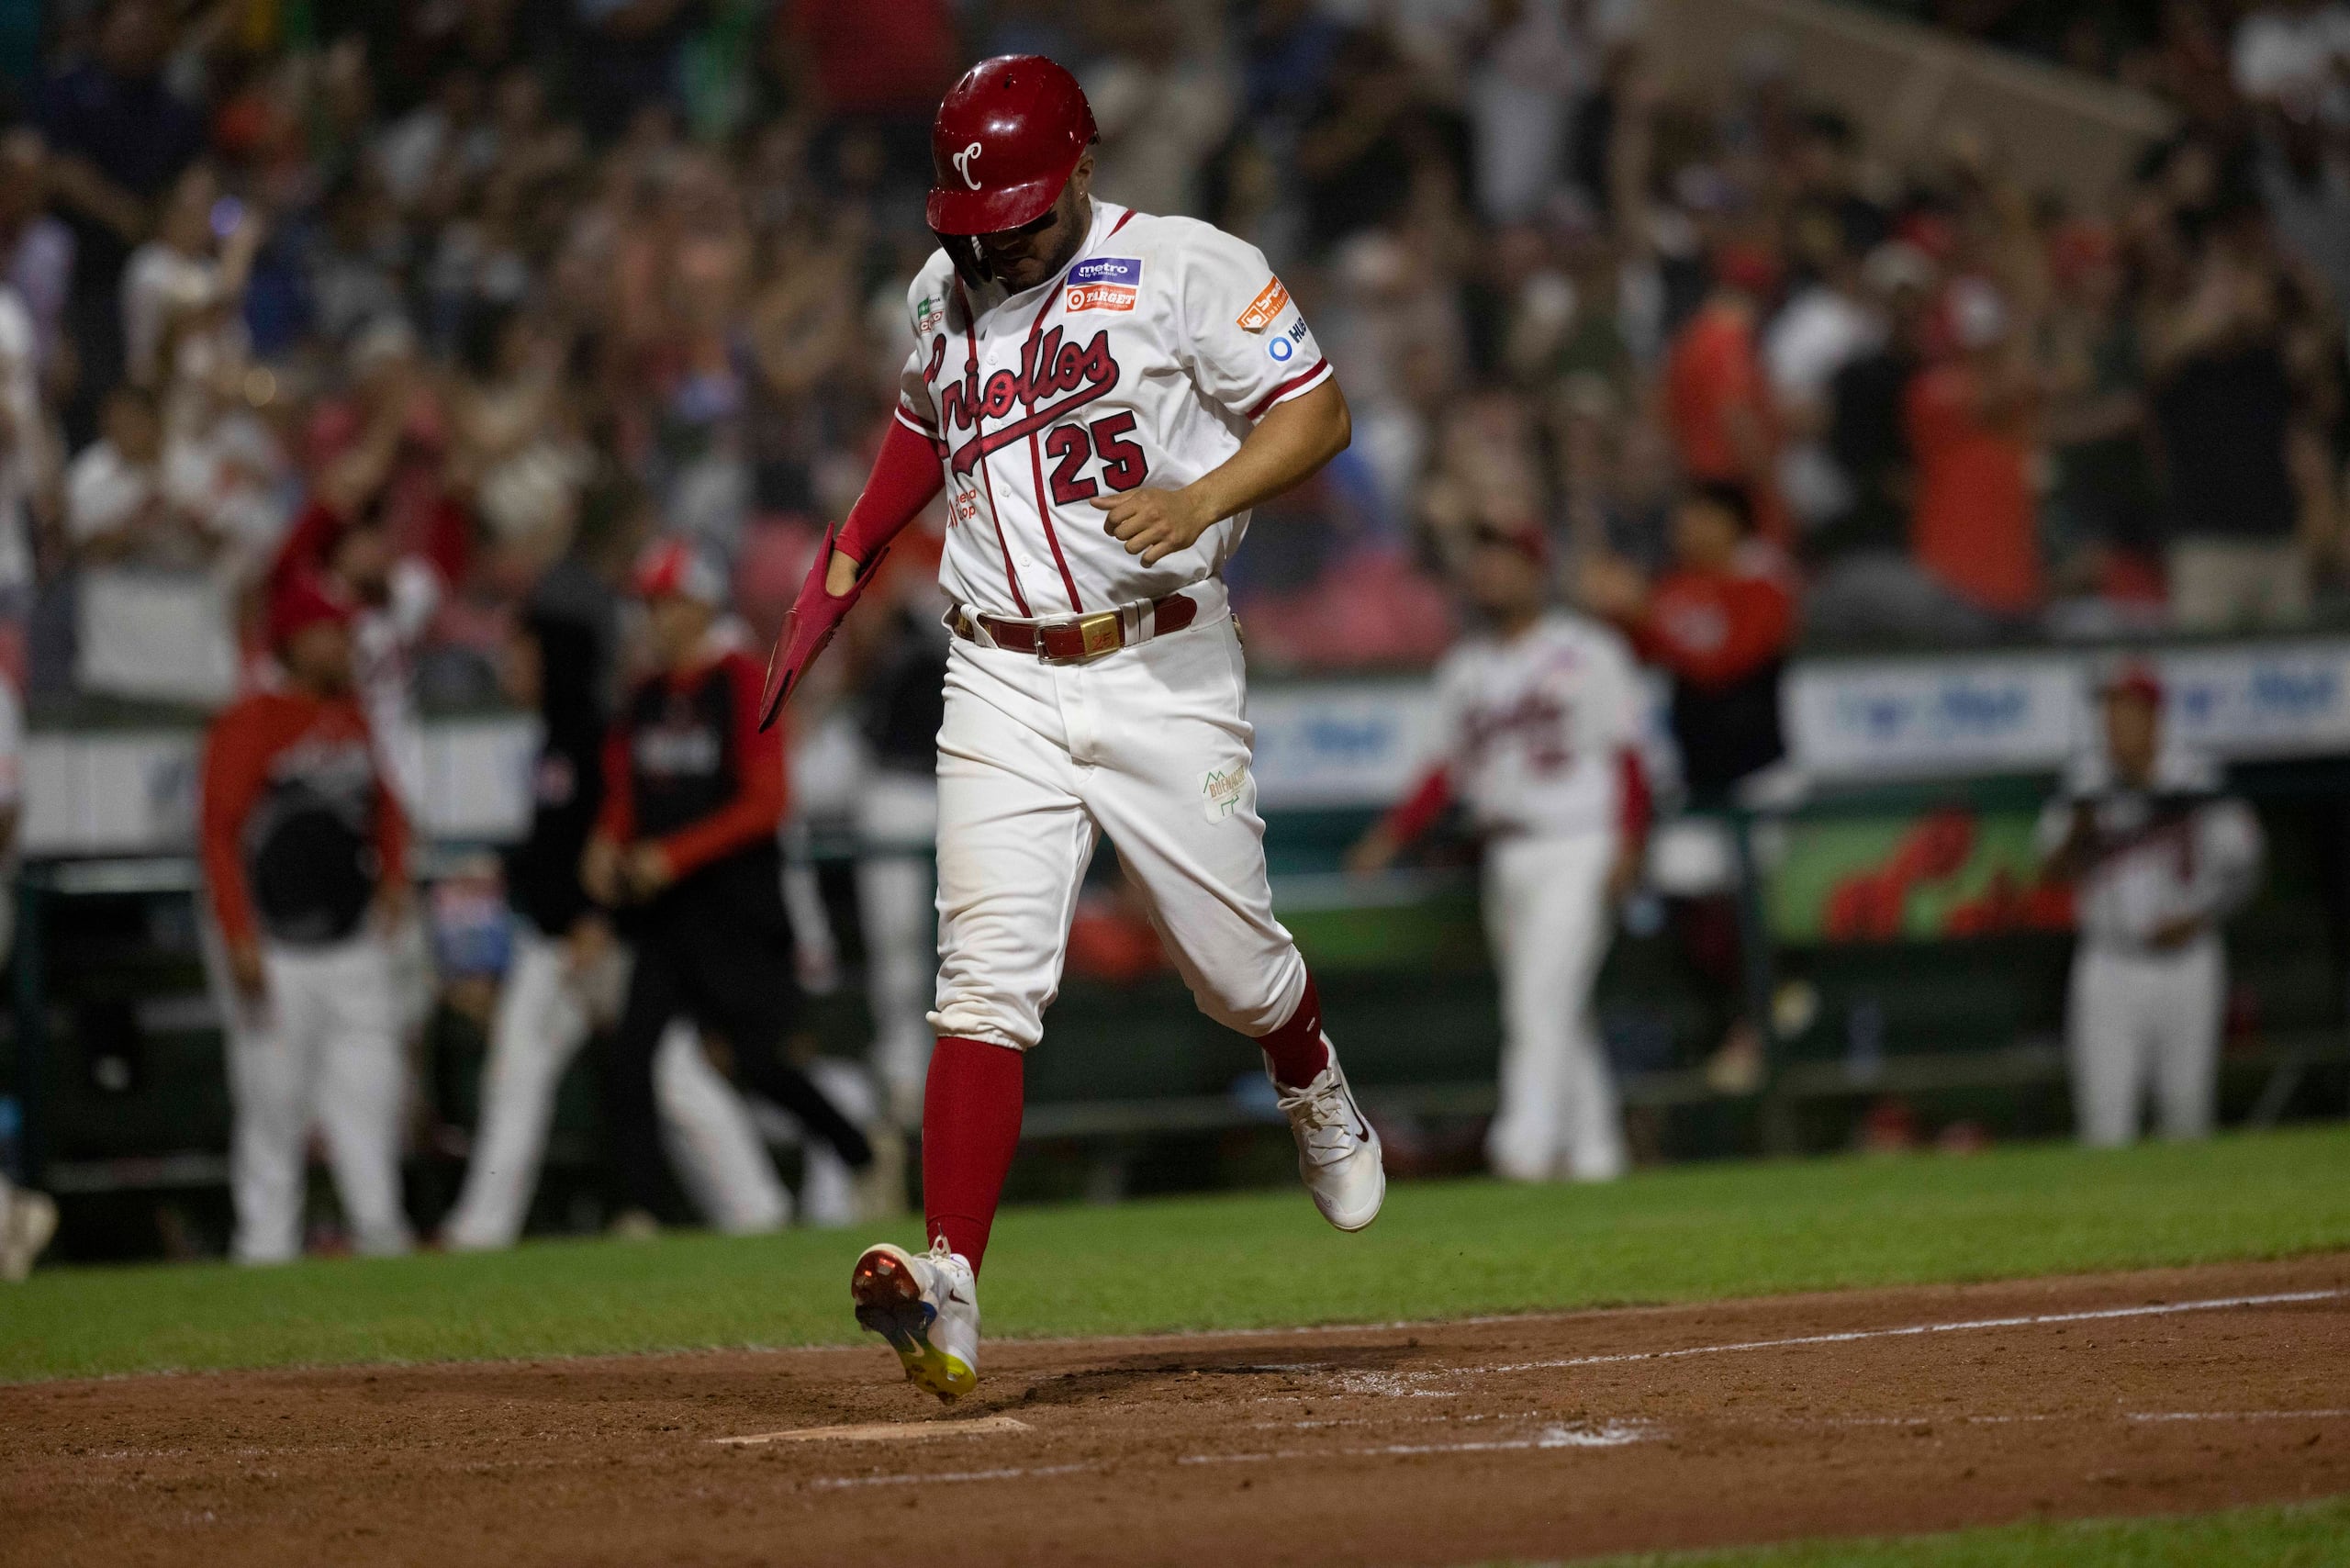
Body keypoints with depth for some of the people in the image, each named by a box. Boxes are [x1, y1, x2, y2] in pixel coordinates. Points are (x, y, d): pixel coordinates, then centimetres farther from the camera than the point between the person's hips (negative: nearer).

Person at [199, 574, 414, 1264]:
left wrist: (393, 878, 7)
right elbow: (220, 835, -11)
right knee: (272, 1106, -2)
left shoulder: (354, 722, 13)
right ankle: (266, 1247, 3)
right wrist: (238, 941, -16)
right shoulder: (248, 726, -8)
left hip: (355, 946, 6)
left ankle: (378, 1226, 5)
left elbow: (385, 810, 25)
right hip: (275, 954, -6)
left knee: (368, 1091, 1)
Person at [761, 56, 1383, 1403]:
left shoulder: (1188, 270, -6)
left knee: (1236, 966, 8)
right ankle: (951, 1289, -21)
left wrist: (1201, 499, -26)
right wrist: (846, 564, 24)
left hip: (1164, 674, -3)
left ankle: (1316, 1097, 45)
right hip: (1003, 688, 3)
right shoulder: (945, 294, 12)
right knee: (988, 982, -12)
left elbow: (1318, 413, -10)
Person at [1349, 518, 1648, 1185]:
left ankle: (1527, 1141, -23)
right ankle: (1591, 1149, 12)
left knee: (1544, 1000, -16)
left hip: (1578, 849, -6)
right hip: (1505, 857, 6)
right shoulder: (1463, 669, 14)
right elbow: (1451, 768, 17)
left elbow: (1626, 756, -4)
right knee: (1556, 1012, 7)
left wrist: (1627, 844, -14)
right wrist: (1392, 835, 5)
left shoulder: (1586, 651, -2)